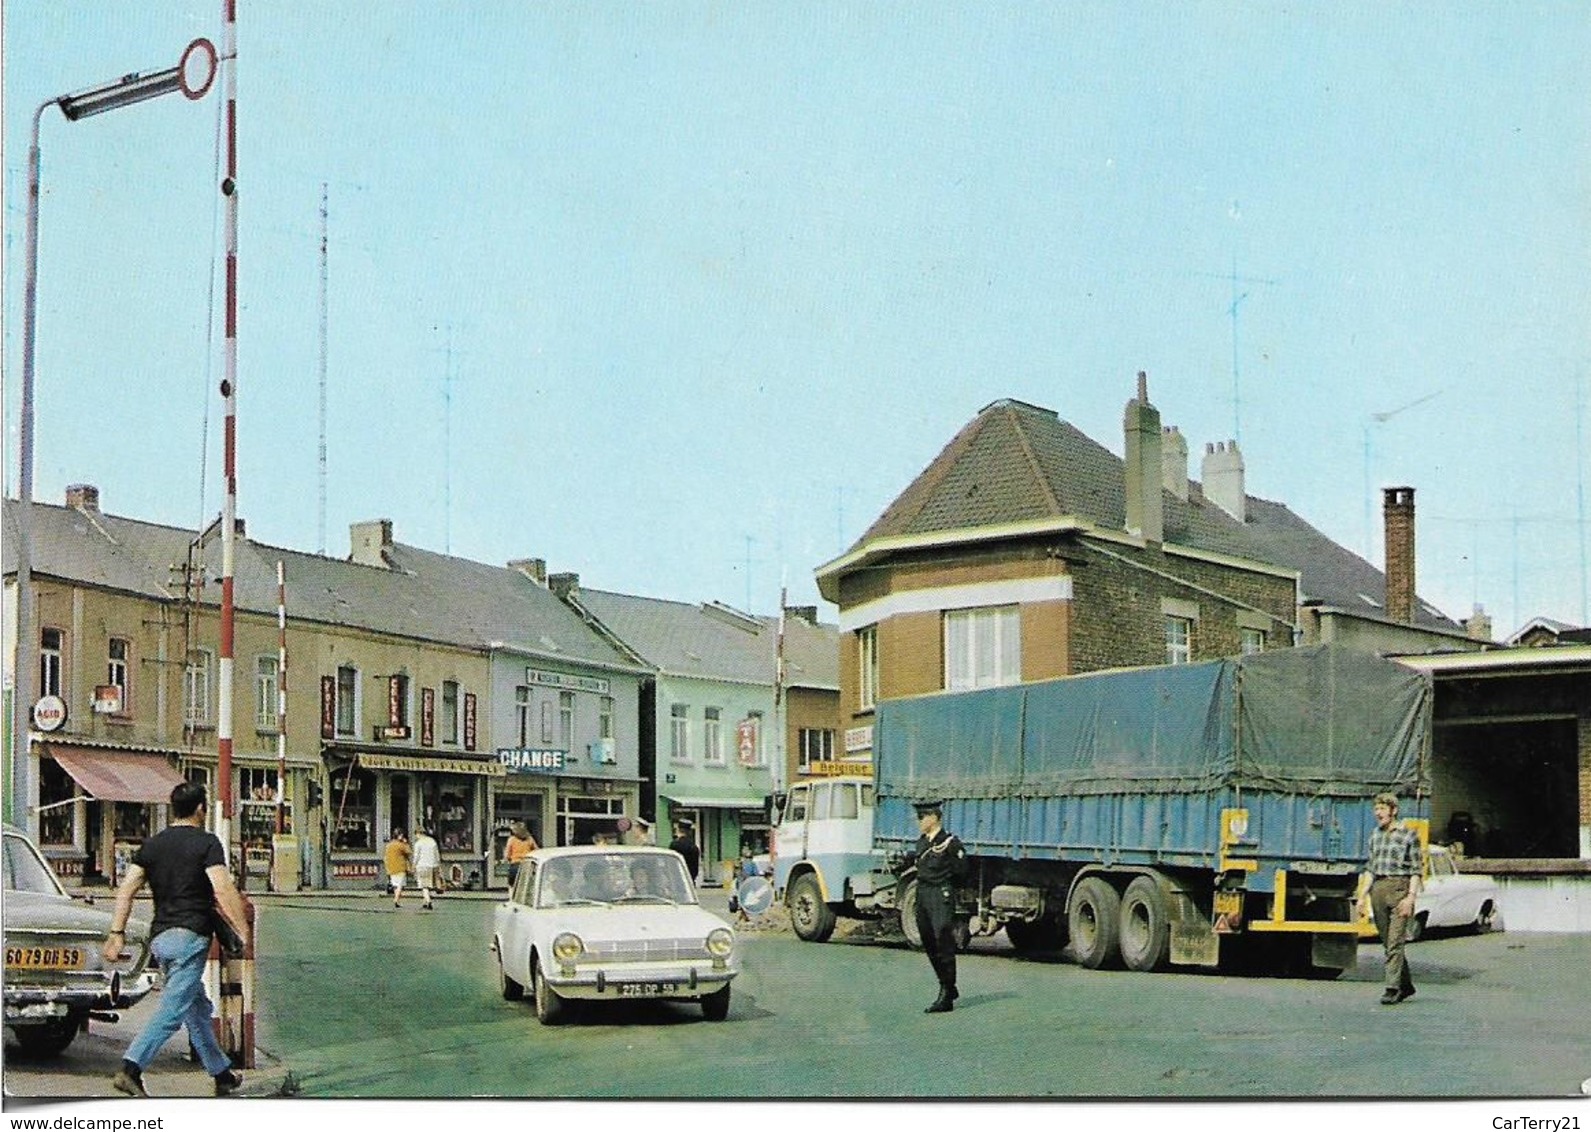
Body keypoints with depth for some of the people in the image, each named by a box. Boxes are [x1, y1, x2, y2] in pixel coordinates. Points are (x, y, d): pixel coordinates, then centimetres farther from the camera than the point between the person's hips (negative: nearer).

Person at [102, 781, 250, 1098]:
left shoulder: (151, 845, 13)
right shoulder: (206, 842, -5)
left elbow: (126, 889, 5)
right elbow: (223, 891, -15)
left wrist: (117, 933, 5)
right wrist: (243, 932, -12)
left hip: (160, 938, 7)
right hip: (191, 935, -7)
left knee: (198, 1008, 16)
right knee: (172, 1009, -11)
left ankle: (222, 1074, 24)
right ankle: (130, 1069, -23)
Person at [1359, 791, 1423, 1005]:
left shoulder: (1409, 835, -1)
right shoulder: (1375, 835, 15)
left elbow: (1415, 871, -4)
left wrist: (1411, 897, -14)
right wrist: (1363, 895, 12)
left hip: (1399, 887, -6)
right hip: (1377, 889, 6)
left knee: (1395, 941, -12)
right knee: (1386, 941, 9)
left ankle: (1392, 988, -13)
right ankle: (1406, 985, 21)